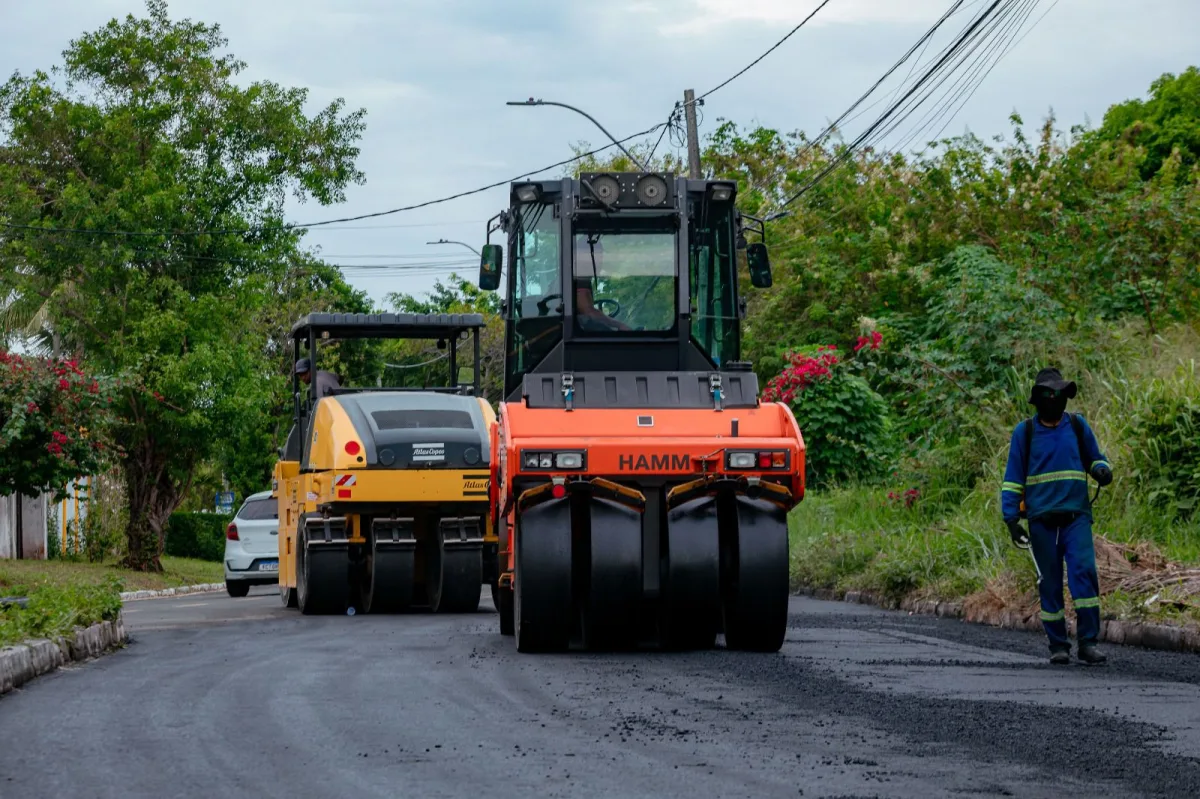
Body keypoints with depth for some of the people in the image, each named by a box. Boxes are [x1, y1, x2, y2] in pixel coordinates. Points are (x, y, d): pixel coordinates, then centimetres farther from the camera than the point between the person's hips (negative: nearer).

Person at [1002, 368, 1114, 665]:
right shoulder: (1025, 432, 6)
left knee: (1084, 571, -17)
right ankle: (1058, 646, 11)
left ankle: (1088, 642, -15)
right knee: (1050, 584, 1)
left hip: (1076, 516, 0)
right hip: (1042, 520, 0)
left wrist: (1102, 471, -4)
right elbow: (1013, 478, 7)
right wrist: (1011, 518, -2)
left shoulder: (1077, 425, 10)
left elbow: (1095, 459, 21)